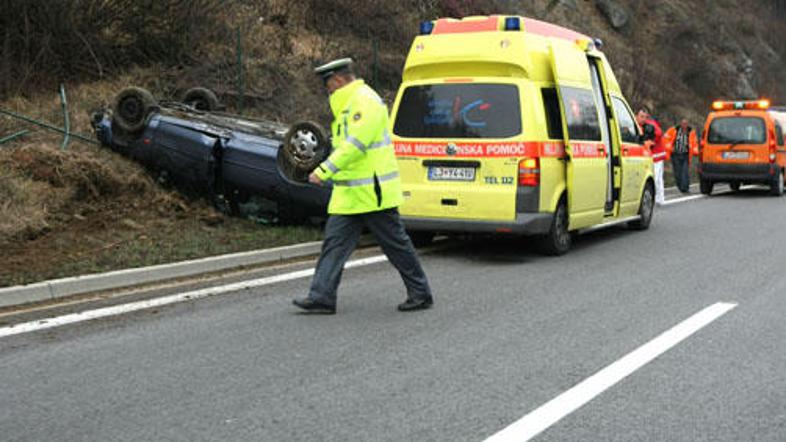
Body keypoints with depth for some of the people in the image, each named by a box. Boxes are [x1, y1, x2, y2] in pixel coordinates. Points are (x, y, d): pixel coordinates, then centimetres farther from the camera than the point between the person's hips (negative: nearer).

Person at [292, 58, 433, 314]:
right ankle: (321, 297, 4)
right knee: (334, 242, 3)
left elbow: (355, 145, -25)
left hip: (373, 193, -10)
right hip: (349, 196, 10)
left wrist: (324, 171, -25)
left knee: (396, 244, 1)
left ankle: (421, 295, 12)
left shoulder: (366, 101, -16)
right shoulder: (349, 104, 17)